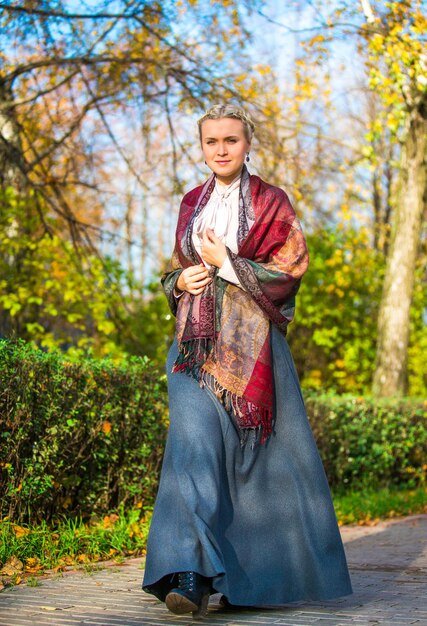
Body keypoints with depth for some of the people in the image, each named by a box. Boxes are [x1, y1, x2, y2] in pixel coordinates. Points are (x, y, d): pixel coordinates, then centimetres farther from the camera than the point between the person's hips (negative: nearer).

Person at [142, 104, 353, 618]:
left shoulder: (271, 203, 3)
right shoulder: (192, 204, 15)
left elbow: (289, 273, -4)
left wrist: (226, 264, -9)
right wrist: (181, 280, 1)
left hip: (250, 341, -3)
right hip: (197, 343, 3)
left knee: (261, 455, 0)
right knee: (195, 442, -14)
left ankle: (269, 571, 17)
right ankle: (192, 575, -22)